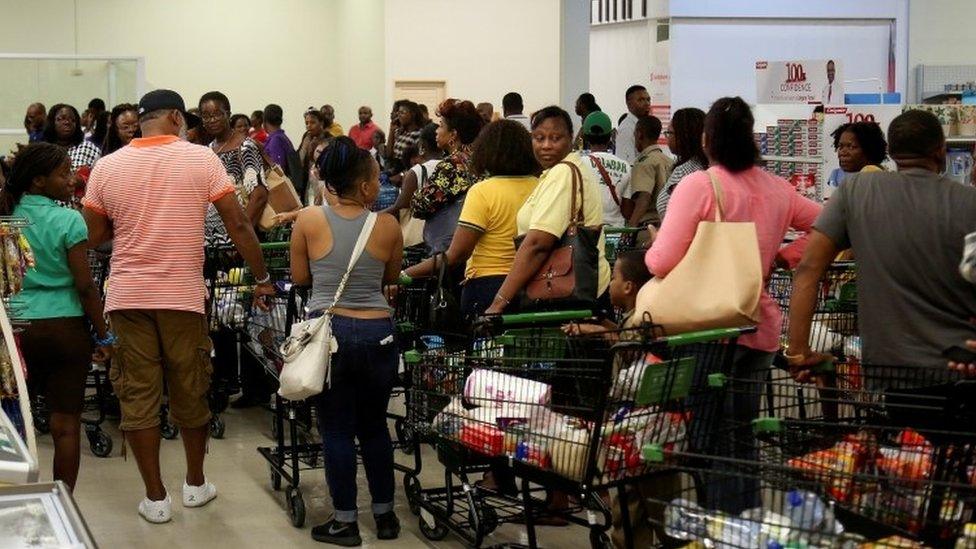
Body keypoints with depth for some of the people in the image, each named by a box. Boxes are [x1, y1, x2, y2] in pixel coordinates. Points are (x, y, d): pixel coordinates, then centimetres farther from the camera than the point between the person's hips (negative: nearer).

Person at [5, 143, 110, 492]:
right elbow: (85, 286, -11)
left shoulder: (7, 217, 4)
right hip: (65, 327, -4)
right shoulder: (69, 220, -9)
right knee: (66, 423, 3)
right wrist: (104, 337, -3)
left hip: (18, 327, 4)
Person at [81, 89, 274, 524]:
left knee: (138, 397, 7)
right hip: (183, 296, -1)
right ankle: (195, 485, 29)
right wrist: (262, 279, 4)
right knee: (190, 394, 14)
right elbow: (238, 225, -5)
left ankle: (155, 498, 12)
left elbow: (94, 238, 7)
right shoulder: (201, 159, -4)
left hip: (127, 296, 1)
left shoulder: (107, 167, 2)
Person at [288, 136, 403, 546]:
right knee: (374, 426, 16)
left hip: (327, 332, -1)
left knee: (336, 430, 7)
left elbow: (300, 278, 3)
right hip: (377, 333, 1)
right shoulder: (388, 226, -3)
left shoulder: (308, 220, -5)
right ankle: (385, 515, 25)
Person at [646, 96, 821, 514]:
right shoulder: (777, 189, 7)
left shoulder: (699, 186, -11)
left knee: (710, 444, 1)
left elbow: (662, 262, -15)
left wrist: (652, 247, 5)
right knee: (742, 440, 17)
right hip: (762, 329, 6)